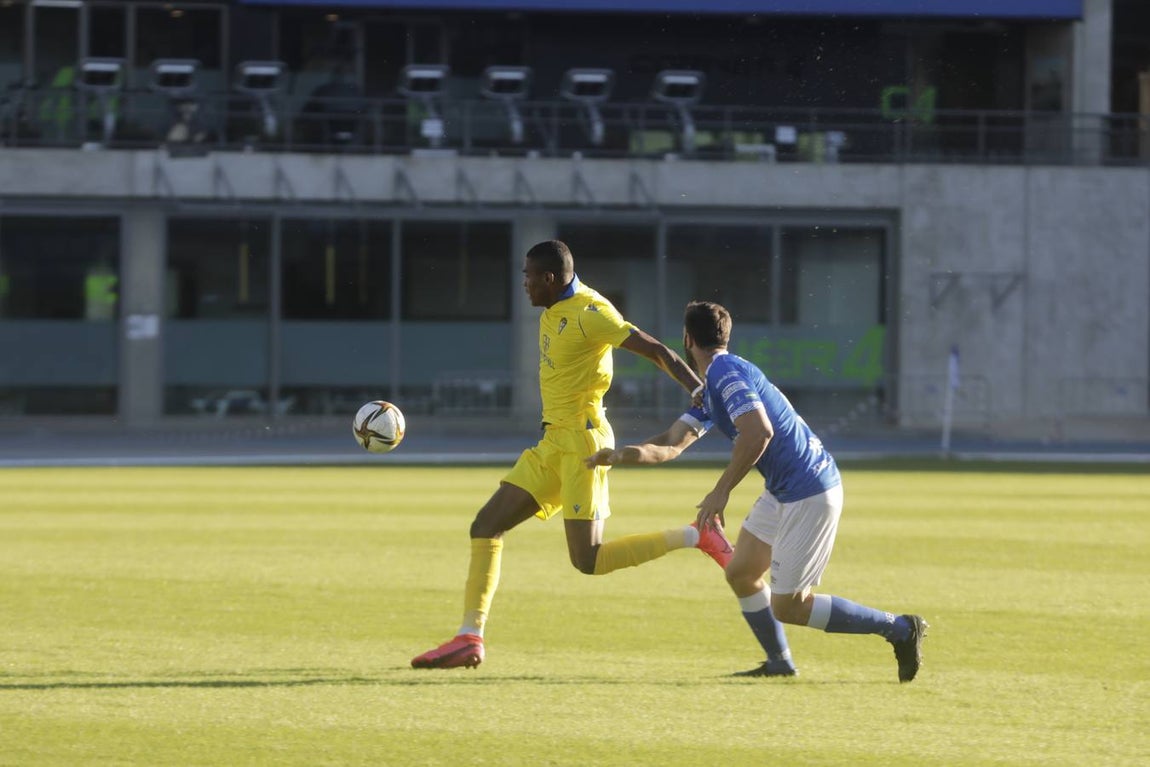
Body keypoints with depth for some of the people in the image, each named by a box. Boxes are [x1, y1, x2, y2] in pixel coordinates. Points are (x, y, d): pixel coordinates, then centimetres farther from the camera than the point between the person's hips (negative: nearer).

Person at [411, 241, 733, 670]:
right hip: (553, 442, 9)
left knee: (588, 561, -12)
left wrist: (699, 390, -29)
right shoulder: (554, 312, 11)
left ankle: (695, 537, -2)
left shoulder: (589, 313, -15)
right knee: (486, 526, 3)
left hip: (582, 441, -9)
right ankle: (470, 639, 3)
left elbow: (656, 351, -19)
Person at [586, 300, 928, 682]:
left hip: (809, 495, -10)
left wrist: (722, 491, -26)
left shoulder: (726, 373, -16)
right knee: (740, 573, 14)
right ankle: (779, 662, 25)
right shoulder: (710, 389, 17)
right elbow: (672, 443, 14)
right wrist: (623, 453, -5)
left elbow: (759, 432, -29)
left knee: (787, 607, -6)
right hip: (783, 492, 10)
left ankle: (900, 628, -2)